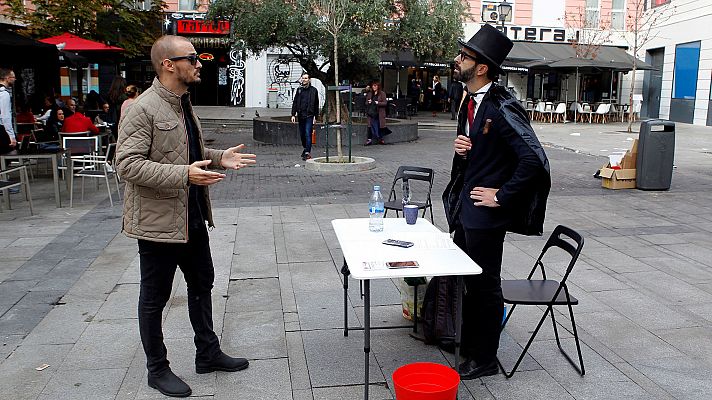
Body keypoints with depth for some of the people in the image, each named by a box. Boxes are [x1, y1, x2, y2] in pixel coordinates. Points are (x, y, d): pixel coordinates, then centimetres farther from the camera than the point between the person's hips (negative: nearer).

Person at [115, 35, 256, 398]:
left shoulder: (182, 104, 11)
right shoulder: (142, 109, -18)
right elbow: (127, 165, -24)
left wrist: (220, 158, 6)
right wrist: (185, 174, -32)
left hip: (192, 216, 9)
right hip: (159, 221, -9)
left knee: (202, 284, 19)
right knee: (155, 298, 8)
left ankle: (208, 353, 37)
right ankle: (157, 369, 27)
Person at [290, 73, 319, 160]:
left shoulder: (313, 90, 2)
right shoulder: (299, 90, 10)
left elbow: (316, 104, 4)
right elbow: (295, 103, 11)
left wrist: (315, 116, -1)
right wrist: (293, 114, 3)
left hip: (309, 115, -4)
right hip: (301, 115, 4)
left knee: (308, 134, -11)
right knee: (302, 134, 10)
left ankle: (307, 152, -10)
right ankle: (306, 148, 29)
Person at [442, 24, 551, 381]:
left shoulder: (502, 108, -21)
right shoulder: (471, 102, 8)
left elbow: (534, 159, -26)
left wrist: (502, 196, -19)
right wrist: (461, 148, -1)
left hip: (485, 213, -9)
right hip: (463, 206, 9)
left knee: (485, 285, 6)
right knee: (467, 280, 20)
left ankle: (484, 359, 24)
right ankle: (467, 344, 39)